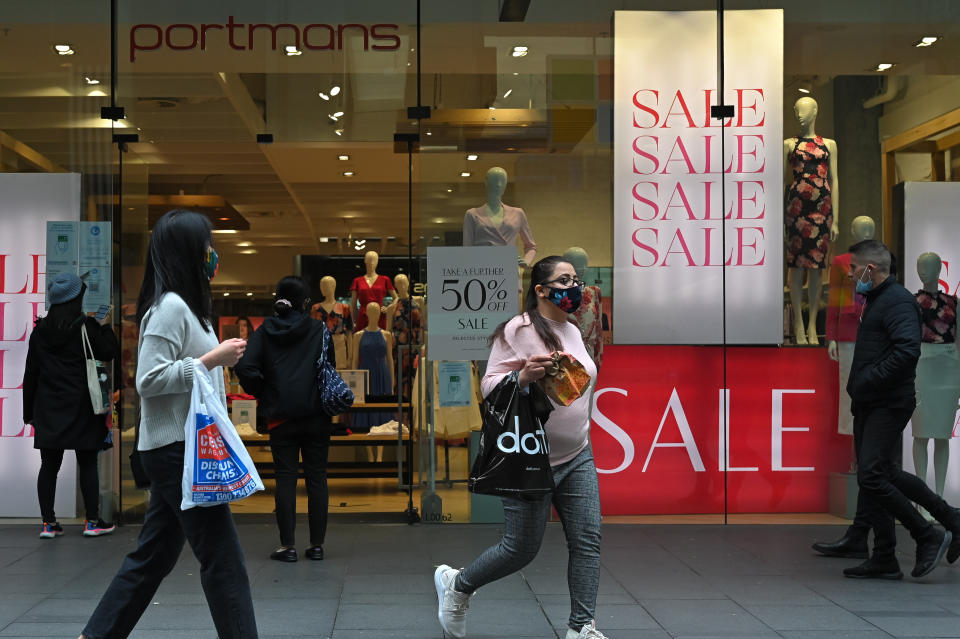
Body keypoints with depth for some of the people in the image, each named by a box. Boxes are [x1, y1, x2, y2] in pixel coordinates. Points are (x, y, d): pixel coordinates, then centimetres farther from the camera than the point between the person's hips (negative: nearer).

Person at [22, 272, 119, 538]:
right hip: (80, 407, -4)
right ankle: (92, 521, 6)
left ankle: (48, 523, 8)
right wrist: (105, 326, 10)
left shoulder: (40, 331, 6)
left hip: (47, 408, 4)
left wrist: (29, 411, 14)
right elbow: (108, 352, -3)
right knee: (87, 464, 4)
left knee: (49, 465, 7)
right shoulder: (86, 326, -8)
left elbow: (30, 373, 8)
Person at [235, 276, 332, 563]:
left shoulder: (265, 331, 1)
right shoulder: (319, 330, 0)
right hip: (316, 416, 0)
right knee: (317, 477, 6)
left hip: (281, 416, 1)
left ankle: (287, 545, 6)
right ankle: (316, 544, 10)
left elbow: (245, 367, -10)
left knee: (285, 478, 5)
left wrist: (263, 394, 3)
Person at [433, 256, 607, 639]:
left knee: (587, 542, 0)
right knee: (521, 549, 1)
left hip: (577, 458, 7)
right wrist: (522, 376, -32)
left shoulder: (572, 332, 13)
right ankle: (456, 585, 26)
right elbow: (489, 387, -13)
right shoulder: (518, 331, -12)